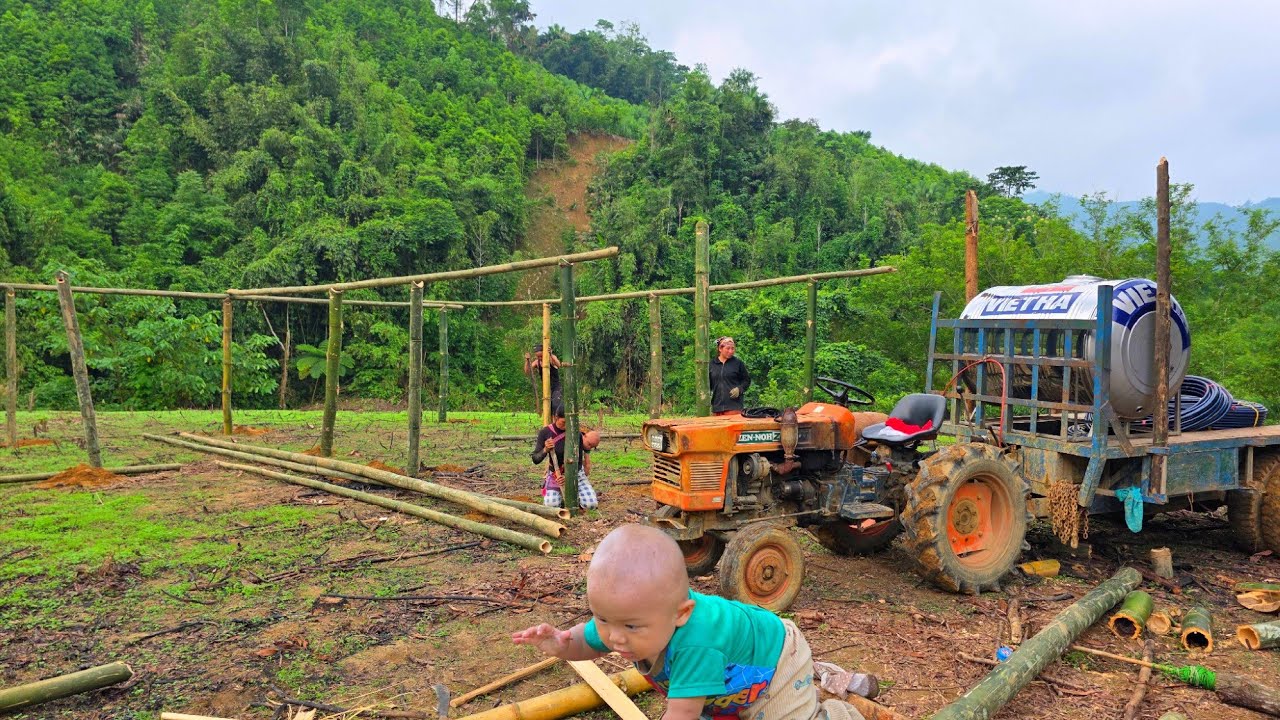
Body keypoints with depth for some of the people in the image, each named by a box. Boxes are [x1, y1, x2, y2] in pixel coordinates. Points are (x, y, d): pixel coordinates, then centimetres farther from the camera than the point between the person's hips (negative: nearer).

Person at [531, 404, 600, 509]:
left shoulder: (577, 434, -13)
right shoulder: (545, 433, -10)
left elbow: (578, 462, -6)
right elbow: (536, 460, -9)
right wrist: (545, 450, -28)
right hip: (555, 475, 1)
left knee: (591, 504, -16)